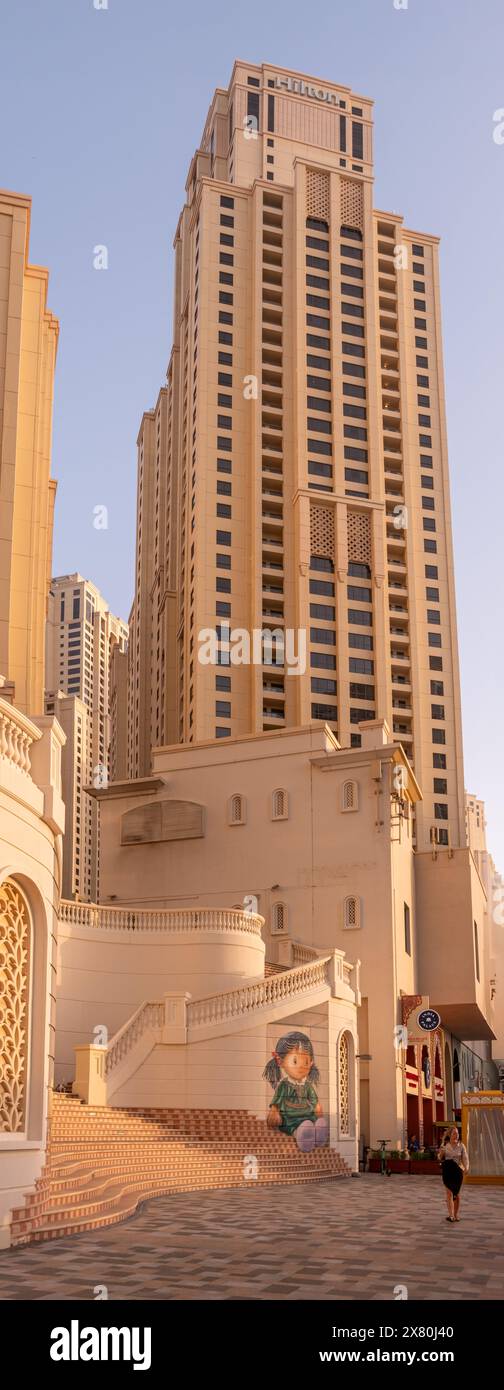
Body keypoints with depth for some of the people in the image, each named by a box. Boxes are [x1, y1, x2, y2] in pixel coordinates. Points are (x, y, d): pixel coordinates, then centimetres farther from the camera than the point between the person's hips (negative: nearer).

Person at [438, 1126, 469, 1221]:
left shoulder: (461, 1146, -1)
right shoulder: (445, 1145, 1)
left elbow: (465, 1158, -7)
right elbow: (440, 1158, 9)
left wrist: (466, 1168, -25)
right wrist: (441, 1154, -14)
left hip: (457, 1170, 0)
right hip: (447, 1170, 0)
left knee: (457, 1193, 9)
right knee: (449, 1192, -7)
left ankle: (456, 1214, 19)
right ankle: (451, 1215, -8)